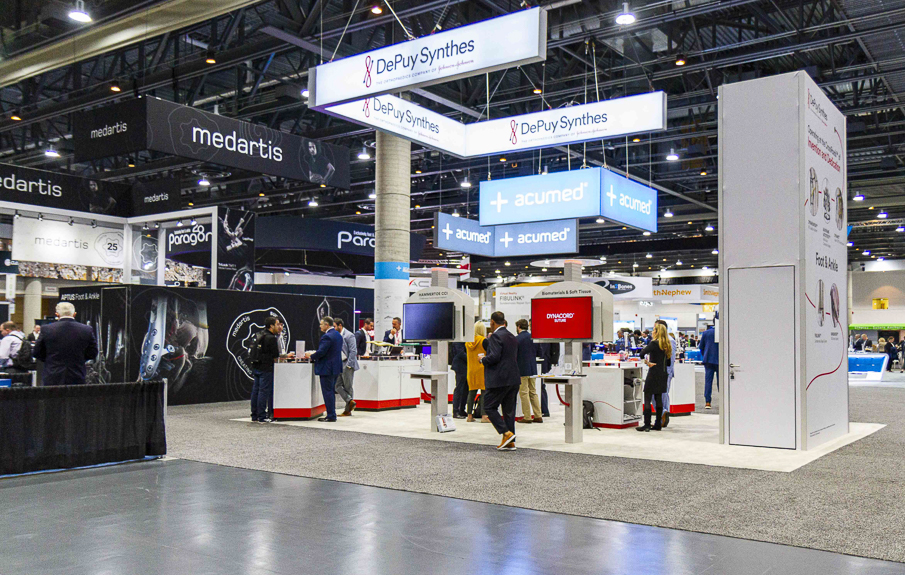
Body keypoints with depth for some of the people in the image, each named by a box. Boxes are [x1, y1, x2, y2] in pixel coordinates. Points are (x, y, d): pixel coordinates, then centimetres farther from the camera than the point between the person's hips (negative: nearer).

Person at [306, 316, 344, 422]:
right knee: (331, 391, 17)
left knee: (327, 392, -3)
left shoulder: (327, 337, -19)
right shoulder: (338, 335, 12)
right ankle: (332, 414, 22)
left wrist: (311, 356, -5)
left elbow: (321, 352, -23)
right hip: (335, 367, 10)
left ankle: (331, 416, 0)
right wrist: (315, 353, 18)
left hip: (327, 369, -10)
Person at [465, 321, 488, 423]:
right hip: (482, 369, -5)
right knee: (484, 392, -2)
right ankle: (483, 416, -4)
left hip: (471, 369, 5)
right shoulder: (483, 340, -11)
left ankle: (469, 415, 11)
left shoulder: (468, 341, 6)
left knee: (471, 392, 10)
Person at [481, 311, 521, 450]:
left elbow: (494, 356, -22)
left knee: (489, 407, 1)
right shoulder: (512, 337, 15)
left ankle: (506, 433, -10)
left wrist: (483, 360, -2)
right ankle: (510, 442, 12)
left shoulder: (496, 336, -12)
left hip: (499, 380, -8)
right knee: (509, 410, 11)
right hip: (513, 379, 8)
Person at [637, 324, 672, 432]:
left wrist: (647, 363, -10)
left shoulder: (654, 344, -12)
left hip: (654, 374, -8)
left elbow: (642, 354, -23)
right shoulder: (667, 345, 10)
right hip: (663, 374, 8)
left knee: (647, 399, -4)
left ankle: (647, 425, -5)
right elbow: (668, 362, 16)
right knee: (658, 398, 12)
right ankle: (658, 424, 14)